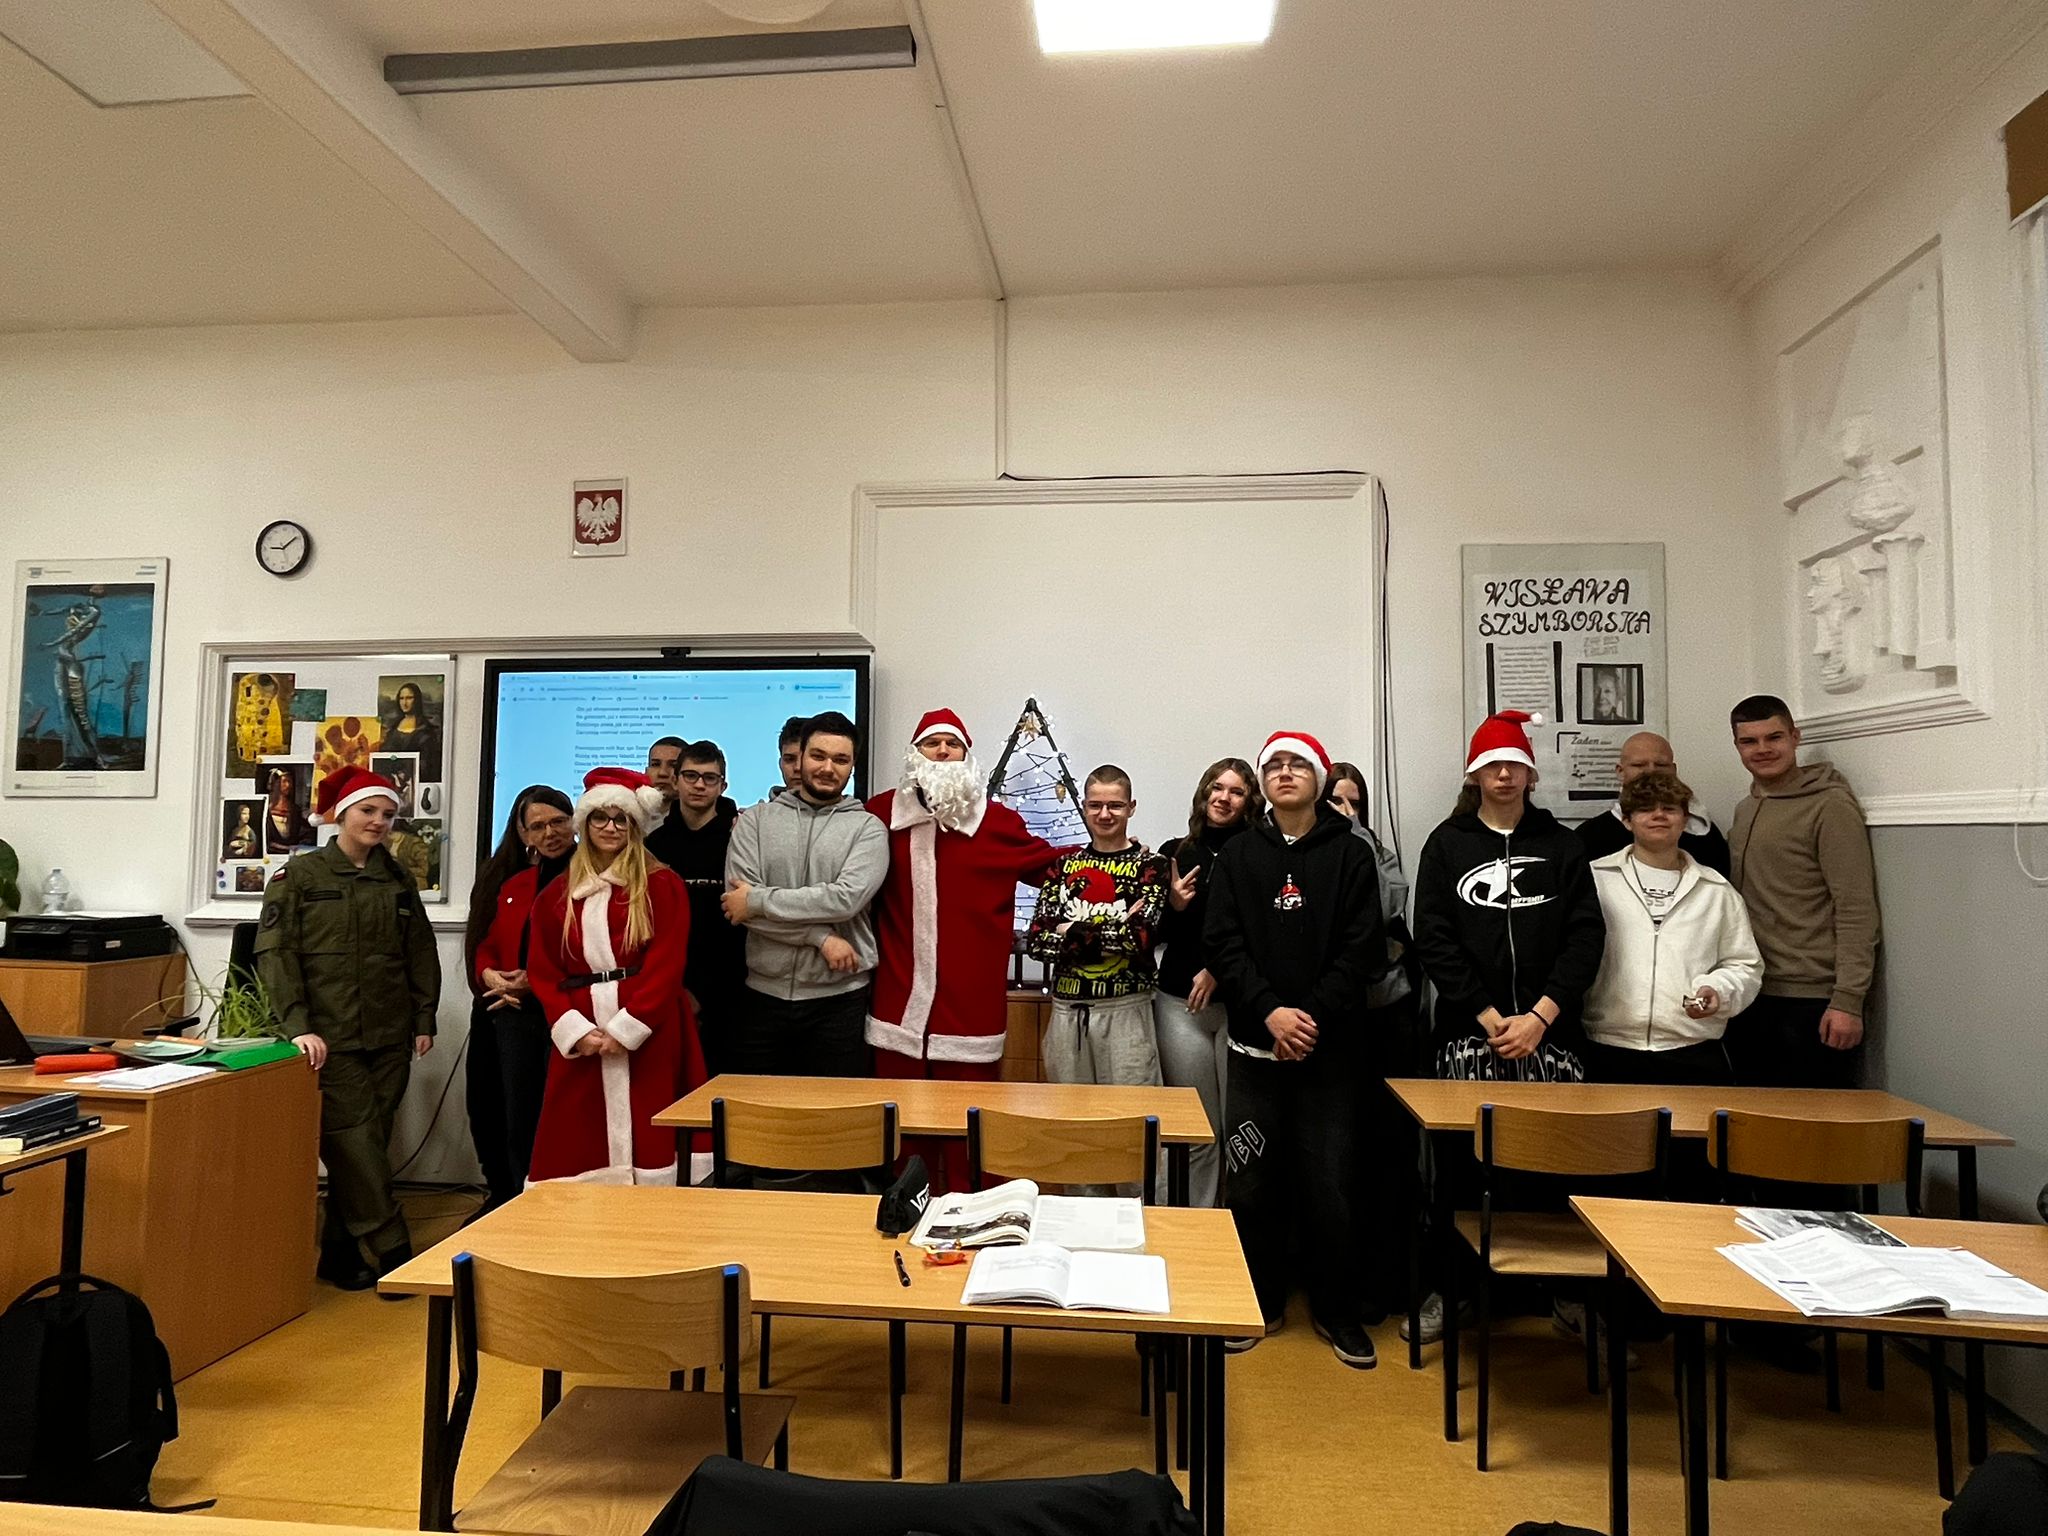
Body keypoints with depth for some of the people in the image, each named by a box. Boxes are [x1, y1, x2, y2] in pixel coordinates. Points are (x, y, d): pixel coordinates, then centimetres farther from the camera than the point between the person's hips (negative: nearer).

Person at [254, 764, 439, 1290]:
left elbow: (421, 953, 14)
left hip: (390, 1039, 4)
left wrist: (424, 1019, 9)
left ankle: (339, 1253, 20)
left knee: (368, 1145, 7)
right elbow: (275, 953, -7)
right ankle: (393, 1251, 2)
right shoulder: (299, 876, -1)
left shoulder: (398, 879, 12)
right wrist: (298, 1025, -16)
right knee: (355, 1146, -6)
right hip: (331, 1039, -4)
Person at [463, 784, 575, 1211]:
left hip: (553, 1011, -7)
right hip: (502, 1011, 7)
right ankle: (502, 1198, 39)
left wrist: (535, 980, -18)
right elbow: (482, 941, 15)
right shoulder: (507, 878, 12)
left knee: (528, 1117, -3)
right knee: (486, 1109, 18)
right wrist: (489, 974, -6)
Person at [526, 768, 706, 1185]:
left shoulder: (662, 886, 2)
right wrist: (573, 1029, -6)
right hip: (579, 1041, 3)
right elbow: (542, 971, 8)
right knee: (574, 1148, 2)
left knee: (645, 1142, -3)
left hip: (647, 1035, -3)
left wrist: (625, 1028, -14)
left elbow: (666, 964, -5)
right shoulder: (557, 893, 13)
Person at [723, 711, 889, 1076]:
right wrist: (820, 937, -14)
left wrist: (757, 900, -12)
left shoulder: (868, 829, 0)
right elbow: (739, 902, -8)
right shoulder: (756, 820, 4)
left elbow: (846, 899, -16)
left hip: (839, 1000, -1)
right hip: (764, 995, 2)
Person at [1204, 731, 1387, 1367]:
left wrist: (1315, 1016, -14)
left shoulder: (1351, 855, 4)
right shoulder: (1237, 857, 8)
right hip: (1255, 1046, 2)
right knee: (1252, 1182, 7)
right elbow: (1223, 943, -2)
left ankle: (1338, 1309, 21)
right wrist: (1269, 1011, -14)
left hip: (1331, 1047, -1)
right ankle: (1258, 1302, 24)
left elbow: (1362, 950, -4)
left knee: (1331, 1183, 3)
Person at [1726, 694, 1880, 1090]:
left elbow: (1857, 911, -12)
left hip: (1811, 1003, -7)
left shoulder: (1830, 805, -7)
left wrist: (1848, 1001, -17)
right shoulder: (1744, 811, 14)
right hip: (1750, 999, 7)